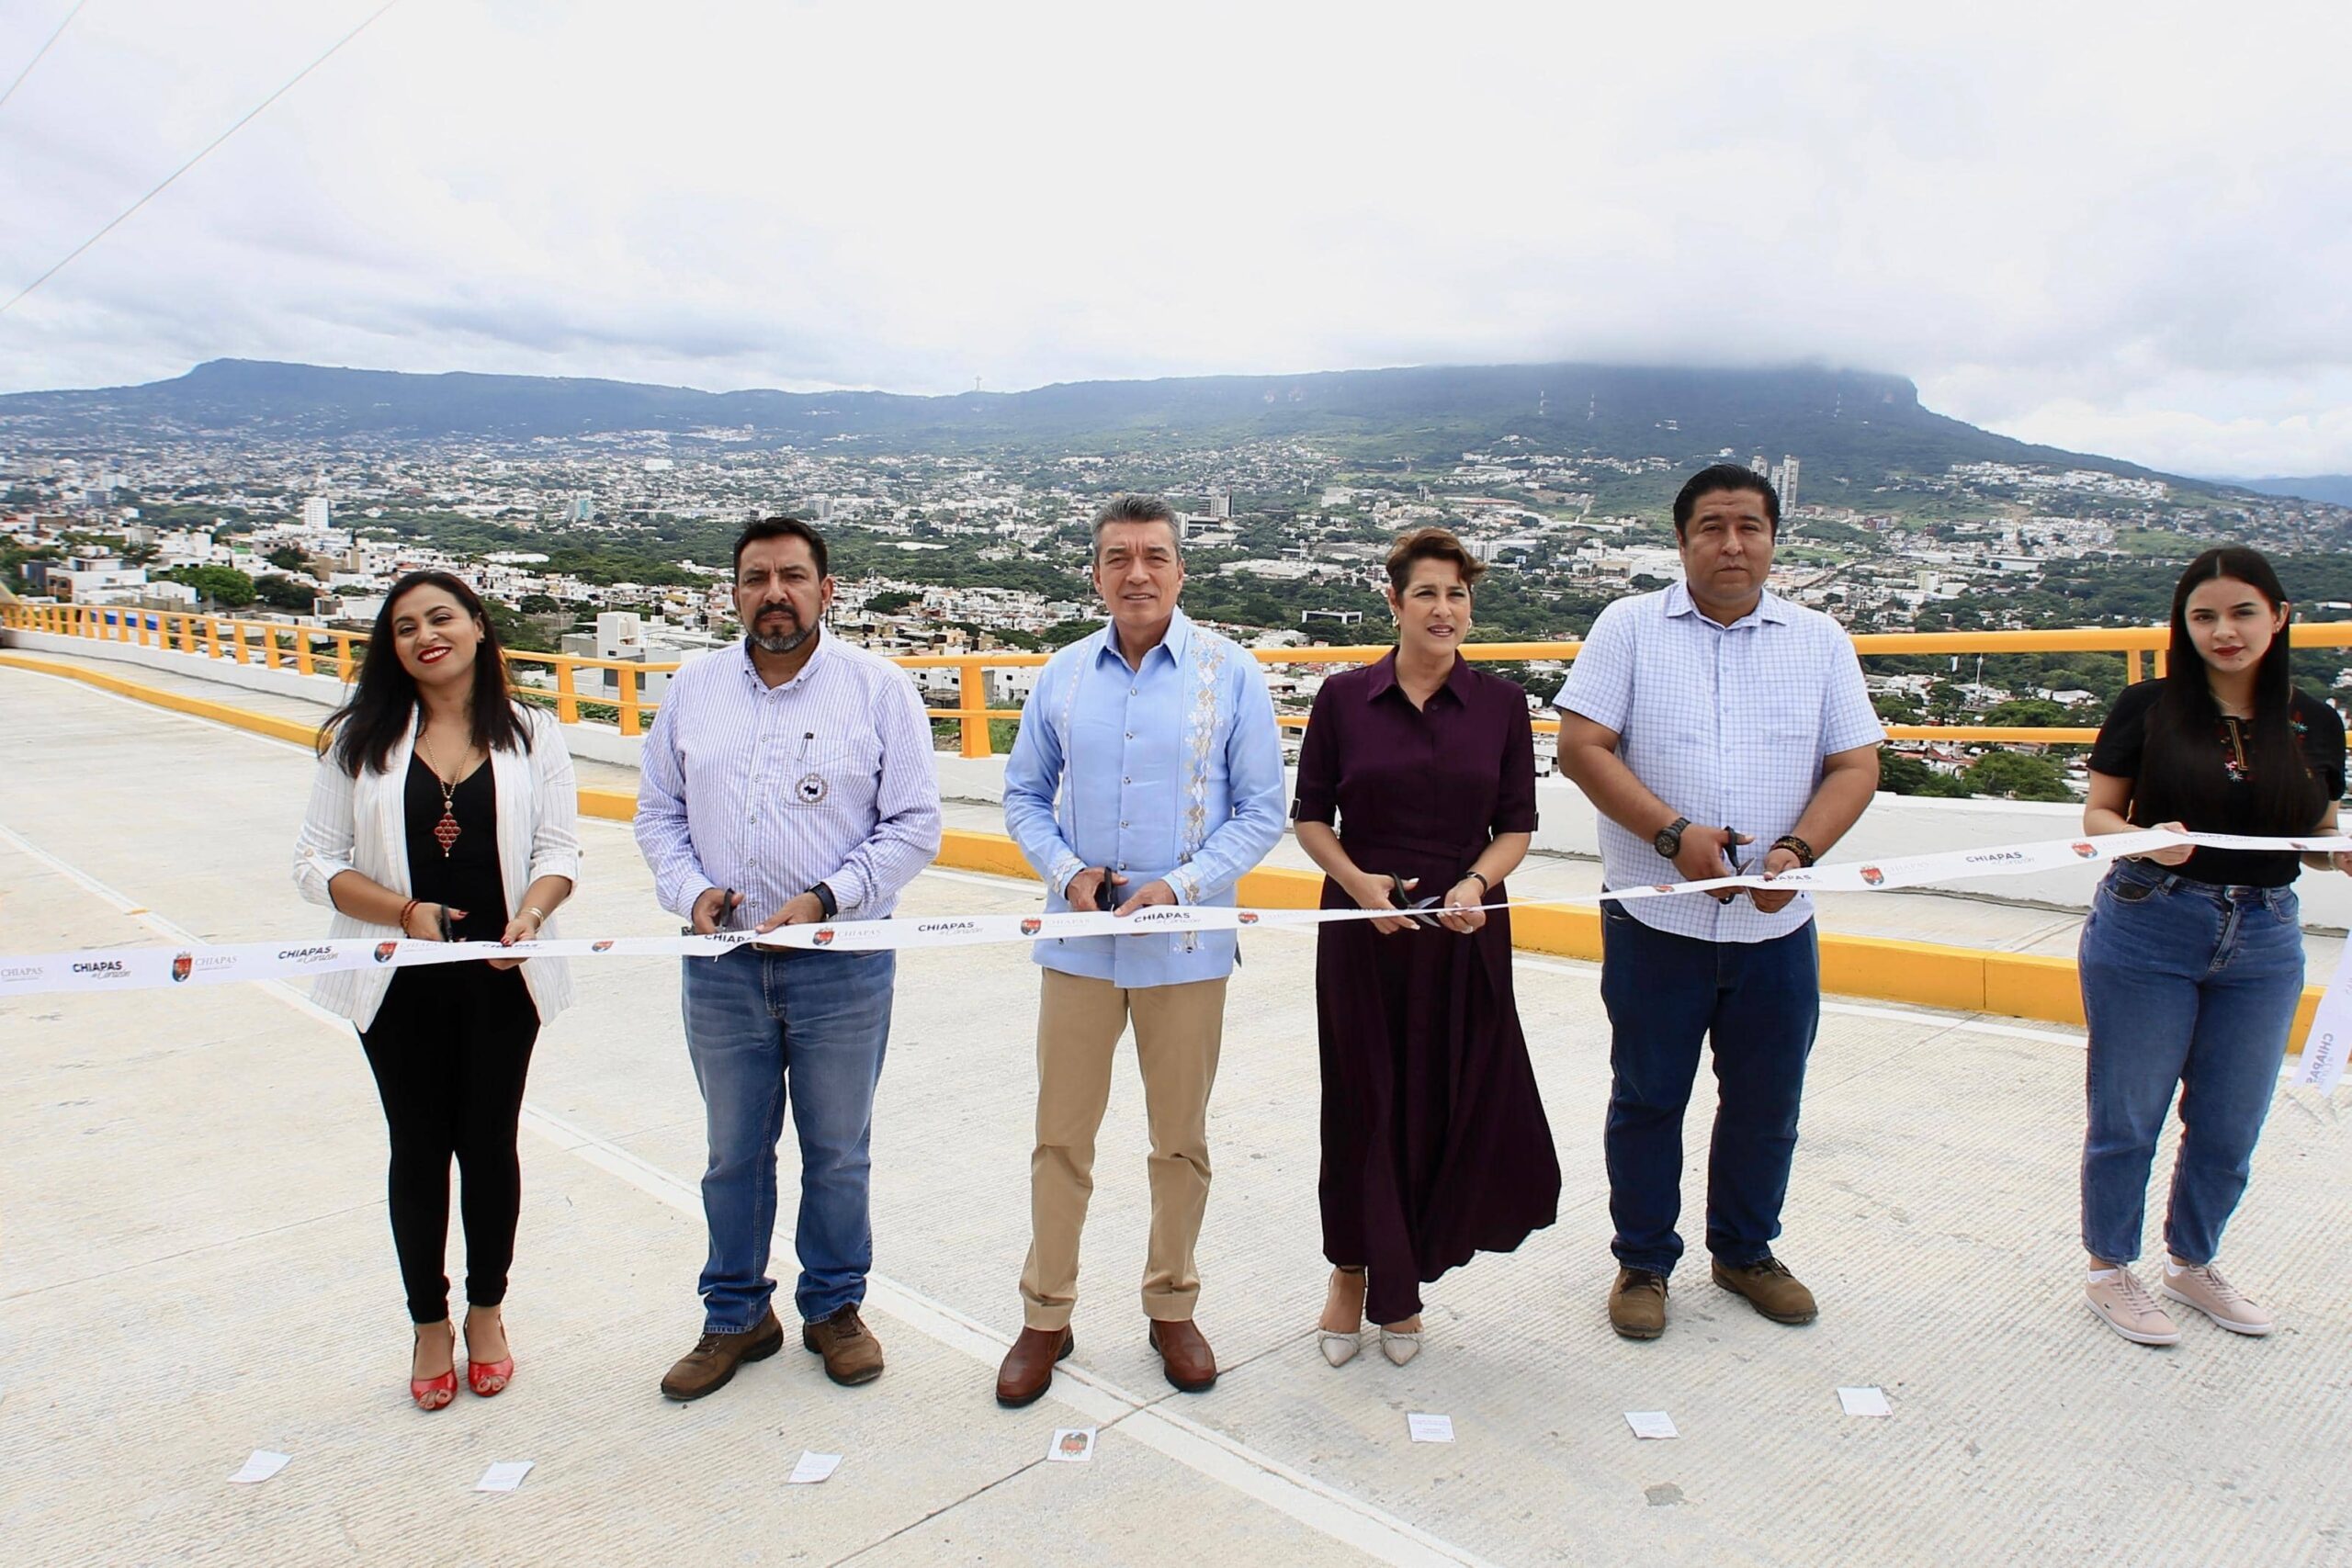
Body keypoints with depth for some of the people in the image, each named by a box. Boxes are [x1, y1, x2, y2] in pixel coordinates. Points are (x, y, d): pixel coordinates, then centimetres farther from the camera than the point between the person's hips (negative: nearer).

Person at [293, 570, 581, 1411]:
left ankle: (486, 1311, 33)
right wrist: (404, 911, -16)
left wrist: (532, 913, -22)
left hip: (502, 978, 0)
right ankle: (429, 1324, 31)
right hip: (401, 982, 0)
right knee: (419, 1149, 11)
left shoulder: (530, 733, 0)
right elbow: (317, 862, -2)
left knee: (489, 1144, 11)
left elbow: (559, 848, -3)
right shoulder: (361, 739, -1)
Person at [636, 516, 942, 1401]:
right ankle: (736, 1318, 32)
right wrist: (690, 889, -7)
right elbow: (659, 810, 12)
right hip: (721, 966, 3)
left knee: (838, 1152, 12)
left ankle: (834, 1309, 32)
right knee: (733, 1153, 14)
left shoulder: (878, 688, -3)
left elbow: (915, 825, -5)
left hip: (843, 968, -2)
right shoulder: (692, 691, 7)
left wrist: (825, 900, -15)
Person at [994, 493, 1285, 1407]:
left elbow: (1261, 809, -3)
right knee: (1060, 1136, 9)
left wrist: (1180, 887, -15)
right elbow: (1024, 795, 10)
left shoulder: (1231, 674, -3)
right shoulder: (1063, 676, 4)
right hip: (1078, 942, 2)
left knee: (1180, 1140, 12)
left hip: (1185, 946, -1)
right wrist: (1066, 871, -9)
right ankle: (1045, 1317, 26)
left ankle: (1172, 1309, 31)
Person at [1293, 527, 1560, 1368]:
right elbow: (1311, 817, 3)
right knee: (1364, 1108, 6)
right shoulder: (1344, 697, -2)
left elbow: (1516, 827, 5)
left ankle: (1401, 1282, 26)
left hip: (1465, 935, 1)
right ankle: (1354, 1273, 30)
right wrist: (1357, 880, -13)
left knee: (1464, 1113, 2)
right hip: (1363, 930, -1)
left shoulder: (1501, 703, 1)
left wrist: (1477, 882, -14)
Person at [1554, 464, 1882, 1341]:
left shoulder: (1820, 641, 8)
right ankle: (1643, 1261, 27)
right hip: (1655, 919, -2)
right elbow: (1581, 747, -8)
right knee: (1647, 1099, 9)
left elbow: (1855, 765, 3)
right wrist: (1676, 833, -17)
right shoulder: (1631, 627, 0)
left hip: (1777, 925, 3)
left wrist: (1797, 852, -14)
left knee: (1766, 1103, 14)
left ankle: (1745, 1251, 36)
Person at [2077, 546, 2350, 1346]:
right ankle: (2109, 1270, 25)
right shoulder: (2149, 707, -5)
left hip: (2263, 941, 3)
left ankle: (2192, 1264, 36)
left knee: (2230, 1127, 13)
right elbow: (2097, 815, -3)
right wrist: (2148, 840, -22)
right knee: (2127, 1115, 6)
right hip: (2146, 930, -3)